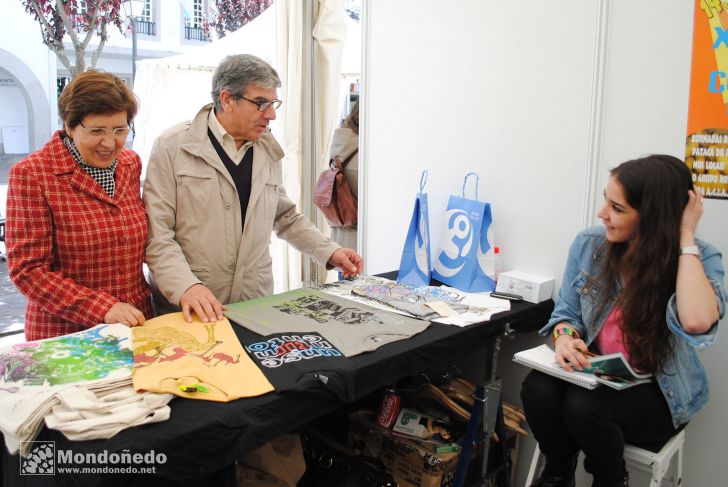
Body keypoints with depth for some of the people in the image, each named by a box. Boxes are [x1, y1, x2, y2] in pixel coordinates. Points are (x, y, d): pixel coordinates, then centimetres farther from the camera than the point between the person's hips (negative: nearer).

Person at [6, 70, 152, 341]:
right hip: (65, 335, -5)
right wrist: (103, 309, -21)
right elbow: (28, 269, -14)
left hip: (137, 324, 5)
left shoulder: (131, 163, 3)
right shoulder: (31, 174, -13)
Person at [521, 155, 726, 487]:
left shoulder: (700, 258, -15)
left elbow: (696, 321, -37)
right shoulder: (589, 244, -5)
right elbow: (566, 310, 5)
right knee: (538, 389, -28)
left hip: (659, 392, -3)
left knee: (584, 405, -31)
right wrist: (564, 336, -20)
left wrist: (686, 237, -27)